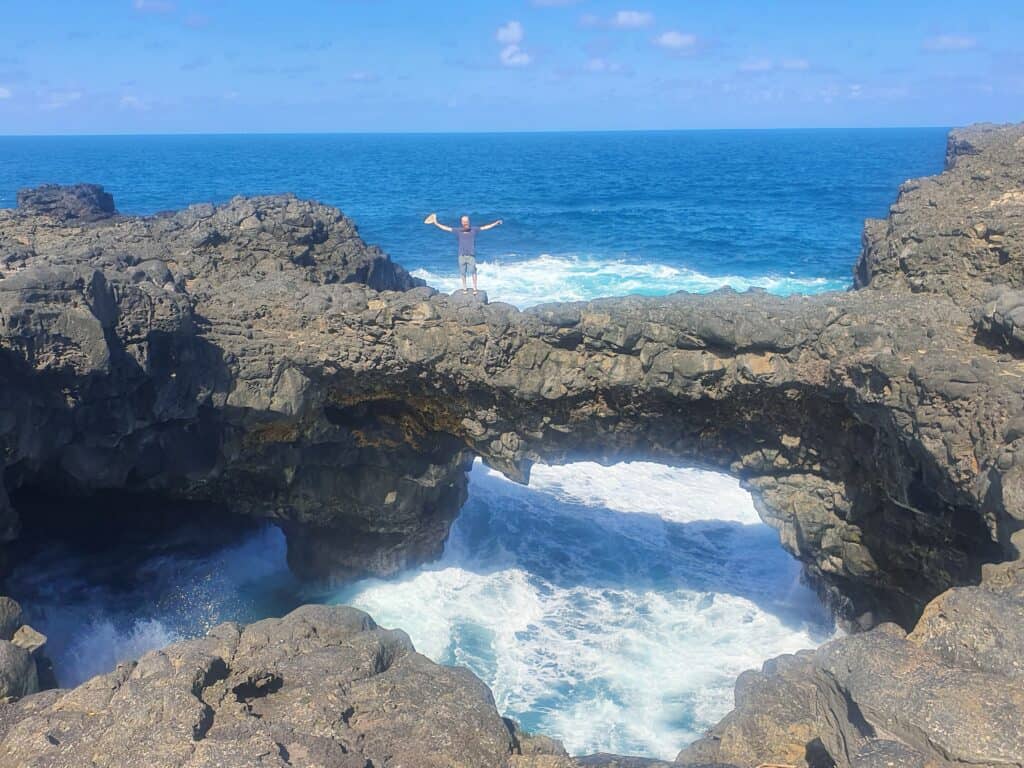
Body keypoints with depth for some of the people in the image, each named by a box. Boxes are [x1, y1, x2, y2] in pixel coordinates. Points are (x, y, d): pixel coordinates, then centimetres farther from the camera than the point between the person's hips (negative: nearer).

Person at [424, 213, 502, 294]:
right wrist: (436, 223, 8)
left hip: (471, 255, -1)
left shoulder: (474, 230, 4)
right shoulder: (458, 231, 4)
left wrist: (496, 223, 1)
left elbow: (485, 227, 4)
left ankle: (474, 288, -1)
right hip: (462, 255, 1)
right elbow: (446, 228, 8)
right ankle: (464, 288, 17)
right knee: (463, 273, 5)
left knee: (473, 271, -7)